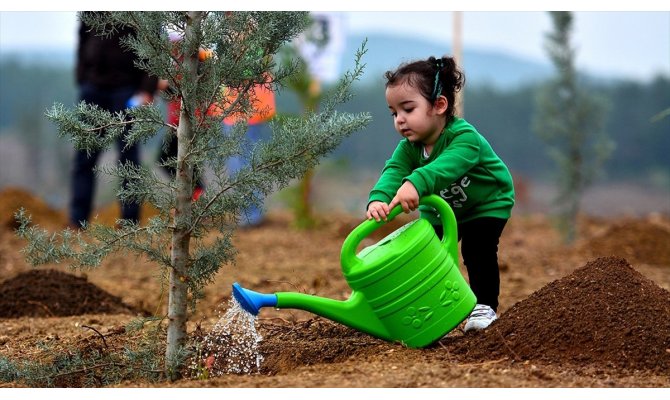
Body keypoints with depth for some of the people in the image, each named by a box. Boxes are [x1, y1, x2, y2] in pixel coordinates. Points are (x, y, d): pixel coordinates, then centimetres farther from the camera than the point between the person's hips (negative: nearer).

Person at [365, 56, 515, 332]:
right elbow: (393, 171, -34)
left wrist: (416, 183, -76)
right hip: (441, 210, 6)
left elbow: (448, 164, -58)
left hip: (487, 204, -6)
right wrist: (378, 198, -57)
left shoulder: (464, 137, -38)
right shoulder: (409, 147, -17)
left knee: (477, 250, -19)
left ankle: (484, 306, -6)